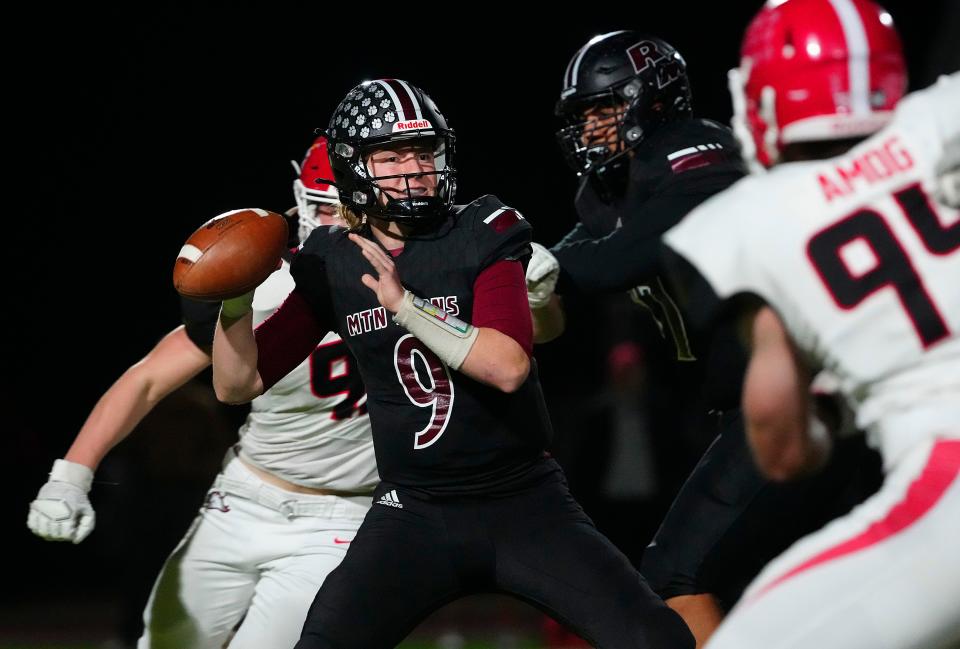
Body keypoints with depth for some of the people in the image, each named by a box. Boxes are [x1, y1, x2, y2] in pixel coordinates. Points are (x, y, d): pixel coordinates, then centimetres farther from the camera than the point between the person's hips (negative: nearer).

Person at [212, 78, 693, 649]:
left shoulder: (483, 233, -6)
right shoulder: (333, 264, 2)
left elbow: (508, 366, -20)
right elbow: (238, 384, 5)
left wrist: (406, 304, -27)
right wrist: (236, 301, -13)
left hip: (524, 502, -1)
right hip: (413, 514, 1)